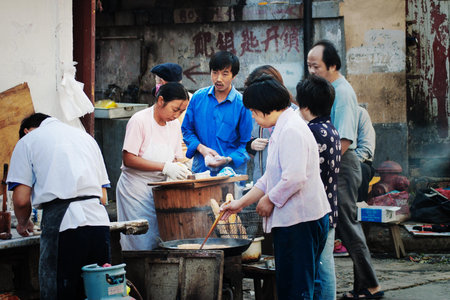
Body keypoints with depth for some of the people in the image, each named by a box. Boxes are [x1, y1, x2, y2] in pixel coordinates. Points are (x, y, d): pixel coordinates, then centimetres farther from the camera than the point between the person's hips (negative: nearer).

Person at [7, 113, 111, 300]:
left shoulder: (27, 141, 12)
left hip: (63, 223, -5)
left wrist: (23, 223, 22)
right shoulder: (86, 137, 27)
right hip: (98, 219, 5)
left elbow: (21, 199, 3)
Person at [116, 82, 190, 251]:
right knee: (141, 244, -8)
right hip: (136, 188, -6)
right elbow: (128, 159, -16)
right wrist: (164, 167, -21)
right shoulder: (140, 120, -12)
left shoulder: (174, 125, 9)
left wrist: (178, 170, -9)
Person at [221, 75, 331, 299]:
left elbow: (295, 178, -26)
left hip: (300, 221, -11)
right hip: (292, 221, 11)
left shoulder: (292, 130, -16)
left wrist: (270, 200, -11)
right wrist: (241, 203, 20)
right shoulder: (283, 129, 18)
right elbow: (270, 178, 24)